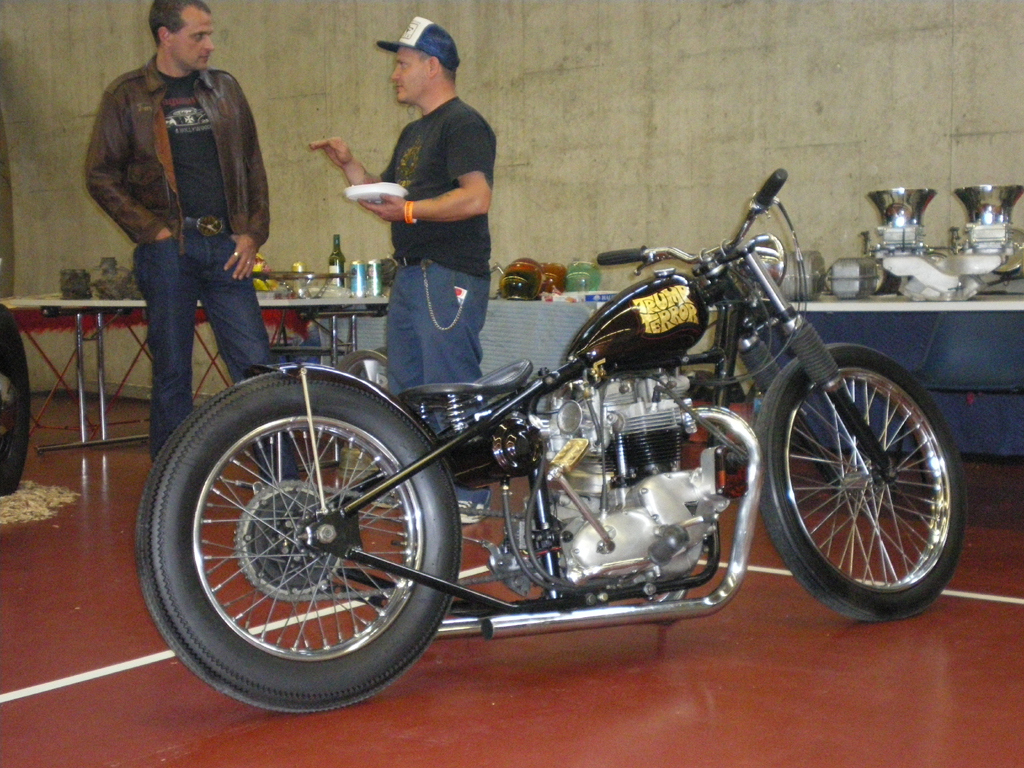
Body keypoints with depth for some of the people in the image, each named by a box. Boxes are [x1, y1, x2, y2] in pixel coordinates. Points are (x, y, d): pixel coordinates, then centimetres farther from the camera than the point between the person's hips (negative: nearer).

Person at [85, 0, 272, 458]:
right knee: (172, 373, 4)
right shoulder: (127, 96, 4)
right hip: (168, 249, -2)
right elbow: (101, 176, 3)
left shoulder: (224, 89, 14)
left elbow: (252, 165, 16)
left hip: (227, 248, 3)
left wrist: (253, 233, 5)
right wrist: (151, 231, -6)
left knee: (257, 368, -2)